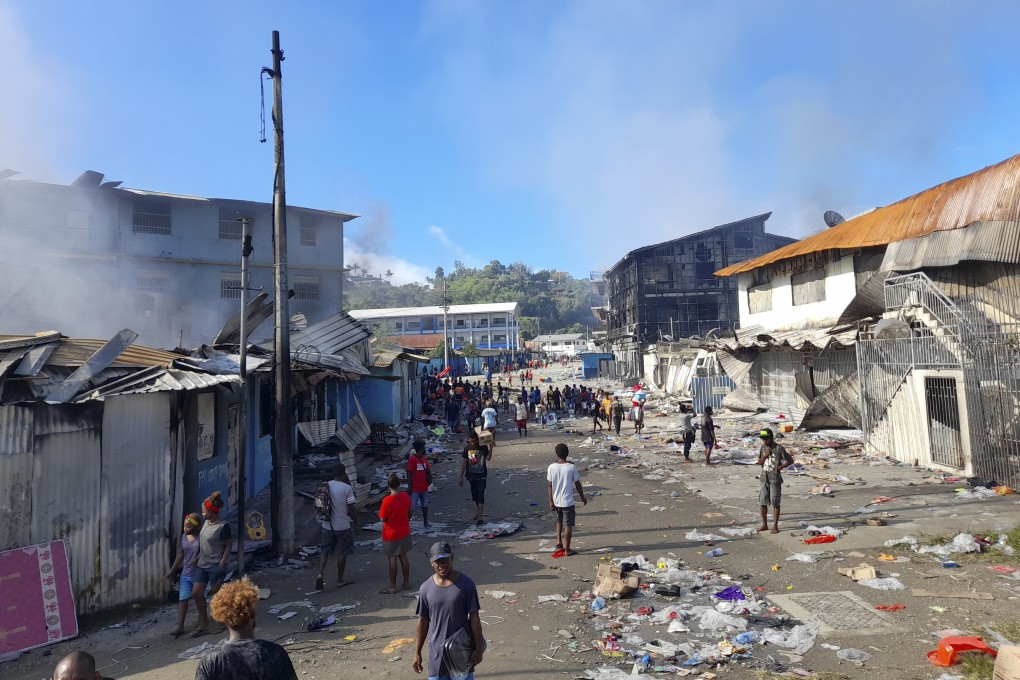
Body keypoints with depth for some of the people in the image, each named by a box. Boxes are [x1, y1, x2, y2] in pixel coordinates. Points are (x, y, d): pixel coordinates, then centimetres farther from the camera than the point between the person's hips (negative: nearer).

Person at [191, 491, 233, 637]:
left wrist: (221, 564, -16)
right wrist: (197, 558, 13)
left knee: (216, 595, 3)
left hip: (215, 566, -7)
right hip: (202, 565, 7)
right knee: (196, 592, 3)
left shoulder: (223, 527, -17)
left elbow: (228, 547, -12)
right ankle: (204, 624, 16)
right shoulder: (206, 523, 5)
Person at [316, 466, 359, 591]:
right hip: (343, 526, -4)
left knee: (324, 549, 16)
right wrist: (355, 522, 1)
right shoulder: (347, 488, -16)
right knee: (342, 553, 10)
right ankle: (340, 580, 19)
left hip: (327, 525, 4)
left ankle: (320, 573, -3)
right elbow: (351, 509, -12)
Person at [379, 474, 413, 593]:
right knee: (403, 557, 16)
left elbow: (382, 518, -17)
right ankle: (407, 583, 24)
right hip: (404, 533, 5)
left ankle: (392, 587, 15)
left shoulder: (387, 500, -24)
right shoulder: (406, 497, -6)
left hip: (391, 535, -5)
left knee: (392, 559, 5)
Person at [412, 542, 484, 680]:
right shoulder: (426, 588, -7)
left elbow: (474, 617, -8)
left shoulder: (466, 584, -13)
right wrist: (417, 653, 5)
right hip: (437, 651, 2)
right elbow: (423, 622, 2)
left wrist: (478, 648, -7)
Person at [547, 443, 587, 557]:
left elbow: (550, 486, -3)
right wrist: (582, 497, 10)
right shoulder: (571, 467, -15)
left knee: (559, 521, 27)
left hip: (556, 501, 3)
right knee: (568, 525, 8)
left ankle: (559, 541, 22)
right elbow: (577, 484, -5)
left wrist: (551, 501, 6)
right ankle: (567, 549, 14)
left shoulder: (551, 467, -8)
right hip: (568, 501, -3)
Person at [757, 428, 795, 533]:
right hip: (764, 478, 5)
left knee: (775, 503, 0)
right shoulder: (763, 447, 7)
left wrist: (780, 467, -12)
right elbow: (759, 462, 7)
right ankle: (764, 524, 17)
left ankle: (775, 526, 8)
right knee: (762, 502, 6)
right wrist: (765, 455, -10)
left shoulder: (779, 448, -9)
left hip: (775, 479, -5)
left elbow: (790, 460, -6)